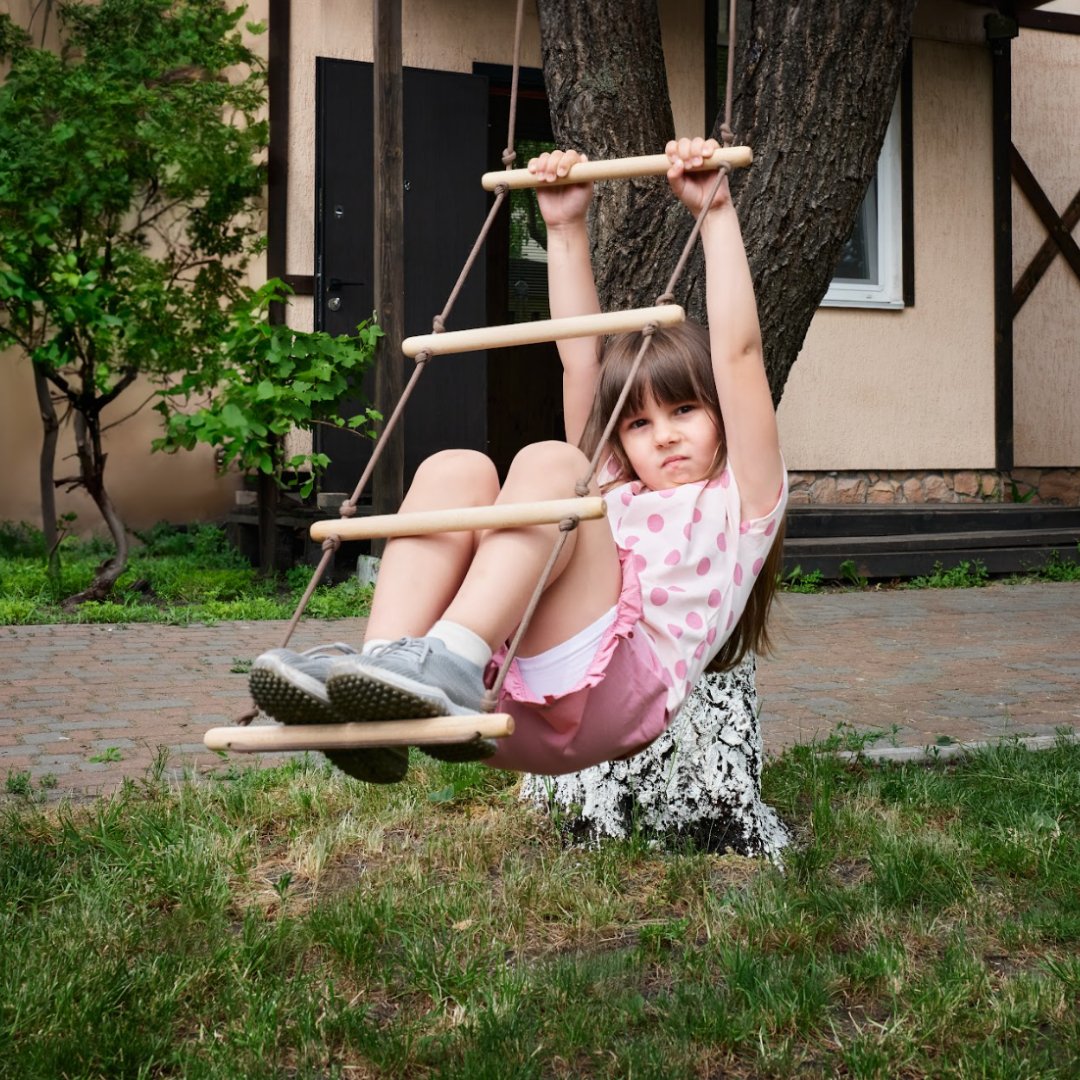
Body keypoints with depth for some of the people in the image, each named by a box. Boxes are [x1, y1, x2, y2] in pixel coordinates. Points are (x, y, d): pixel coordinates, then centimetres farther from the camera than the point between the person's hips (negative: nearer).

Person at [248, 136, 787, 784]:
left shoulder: (738, 504, 23)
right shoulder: (609, 492, 37)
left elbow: (739, 351, 15)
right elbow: (581, 359, 35)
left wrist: (717, 212, 17)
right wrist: (566, 228, 36)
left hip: (611, 695, -5)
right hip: (508, 706, 5)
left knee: (547, 465, -20)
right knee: (456, 469, -10)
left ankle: (445, 668, -42)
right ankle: (381, 681, -31)